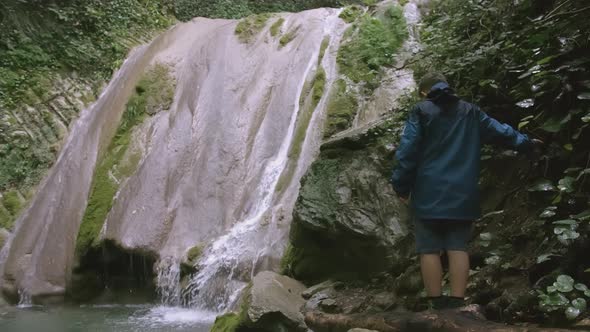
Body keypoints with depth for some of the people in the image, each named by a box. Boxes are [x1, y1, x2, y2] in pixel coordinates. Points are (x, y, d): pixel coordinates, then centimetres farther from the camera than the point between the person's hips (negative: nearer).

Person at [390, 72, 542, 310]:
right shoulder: (470, 112, 11)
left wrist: (401, 186, 0)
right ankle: (457, 302, 0)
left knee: (429, 249, 1)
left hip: (429, 193, -3)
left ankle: (436, 304, 0)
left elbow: (407, 151, -5)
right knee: (458, 247, 4)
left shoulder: (421, 111, 0)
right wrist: (525, 143, 36)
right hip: (462, 193, 3)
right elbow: (499, 131, 20)